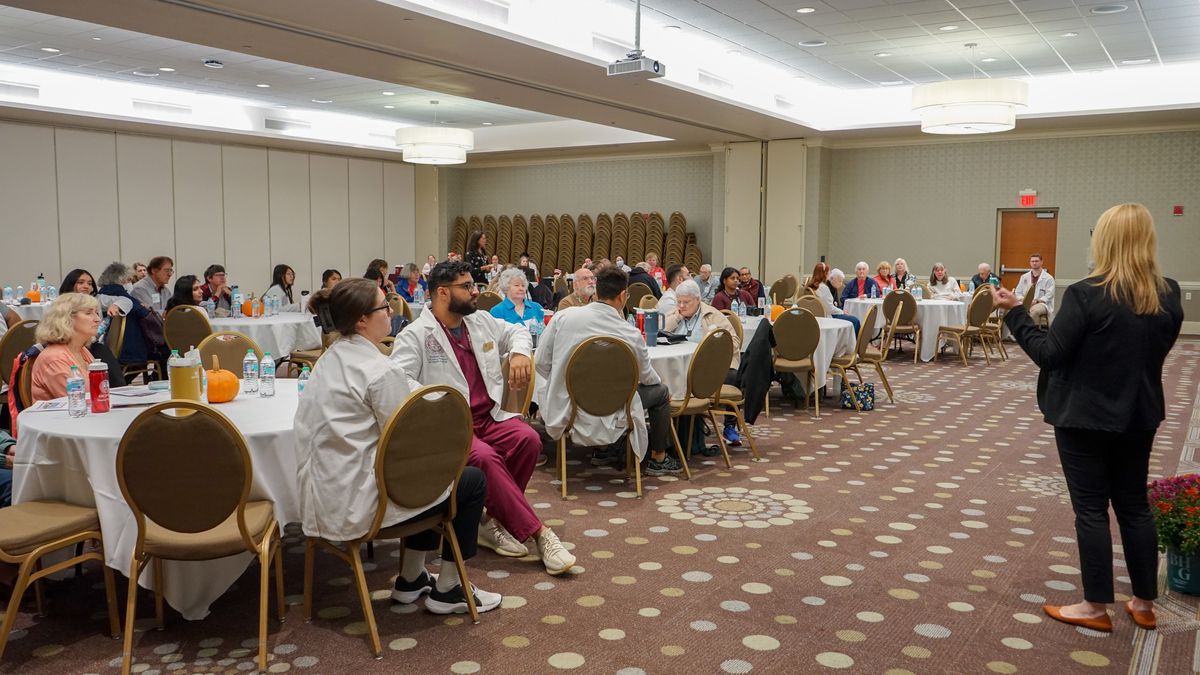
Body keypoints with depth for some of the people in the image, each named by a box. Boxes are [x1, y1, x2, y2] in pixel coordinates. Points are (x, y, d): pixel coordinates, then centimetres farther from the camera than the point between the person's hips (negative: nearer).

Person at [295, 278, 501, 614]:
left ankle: (410, 579, 36)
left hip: (324, 493, 9)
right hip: (355, 505, -9)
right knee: (473, 481, 6)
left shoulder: (330, 358, 8)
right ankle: (447, 590, 17)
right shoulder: (382, 371, -21)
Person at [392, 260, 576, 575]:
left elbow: (516, 331, 30)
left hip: (488, 416, 6)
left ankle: (496, 521, -8)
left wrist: (520, 352, 7)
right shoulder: (415, 335, -5)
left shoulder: (481, 321, 15)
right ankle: (537, 532, -24)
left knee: (528, 438, -23)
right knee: (484, 457, -34)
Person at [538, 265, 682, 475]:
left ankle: (603, 450, 41)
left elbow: (542, 365, -2)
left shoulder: (563, 318, -9)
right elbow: (646, 376, 5)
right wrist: (659, 381, 29)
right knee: (661, 391, 18)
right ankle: (658, 459, 30)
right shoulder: (631, 334, -13)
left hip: (561, 412, 5)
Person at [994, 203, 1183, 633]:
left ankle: (1095, 607, 12)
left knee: (1091, 509, 3)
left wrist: (1014, 312, -11)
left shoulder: (1087, 294, -19)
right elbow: (1156, 350, 15)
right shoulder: (1169, 295, 1)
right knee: (1134, 505, 16)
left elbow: (1049, 354, -17)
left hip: (1085, 417, -6)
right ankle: (1144, 603, 26)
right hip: (1139, 415, 6)